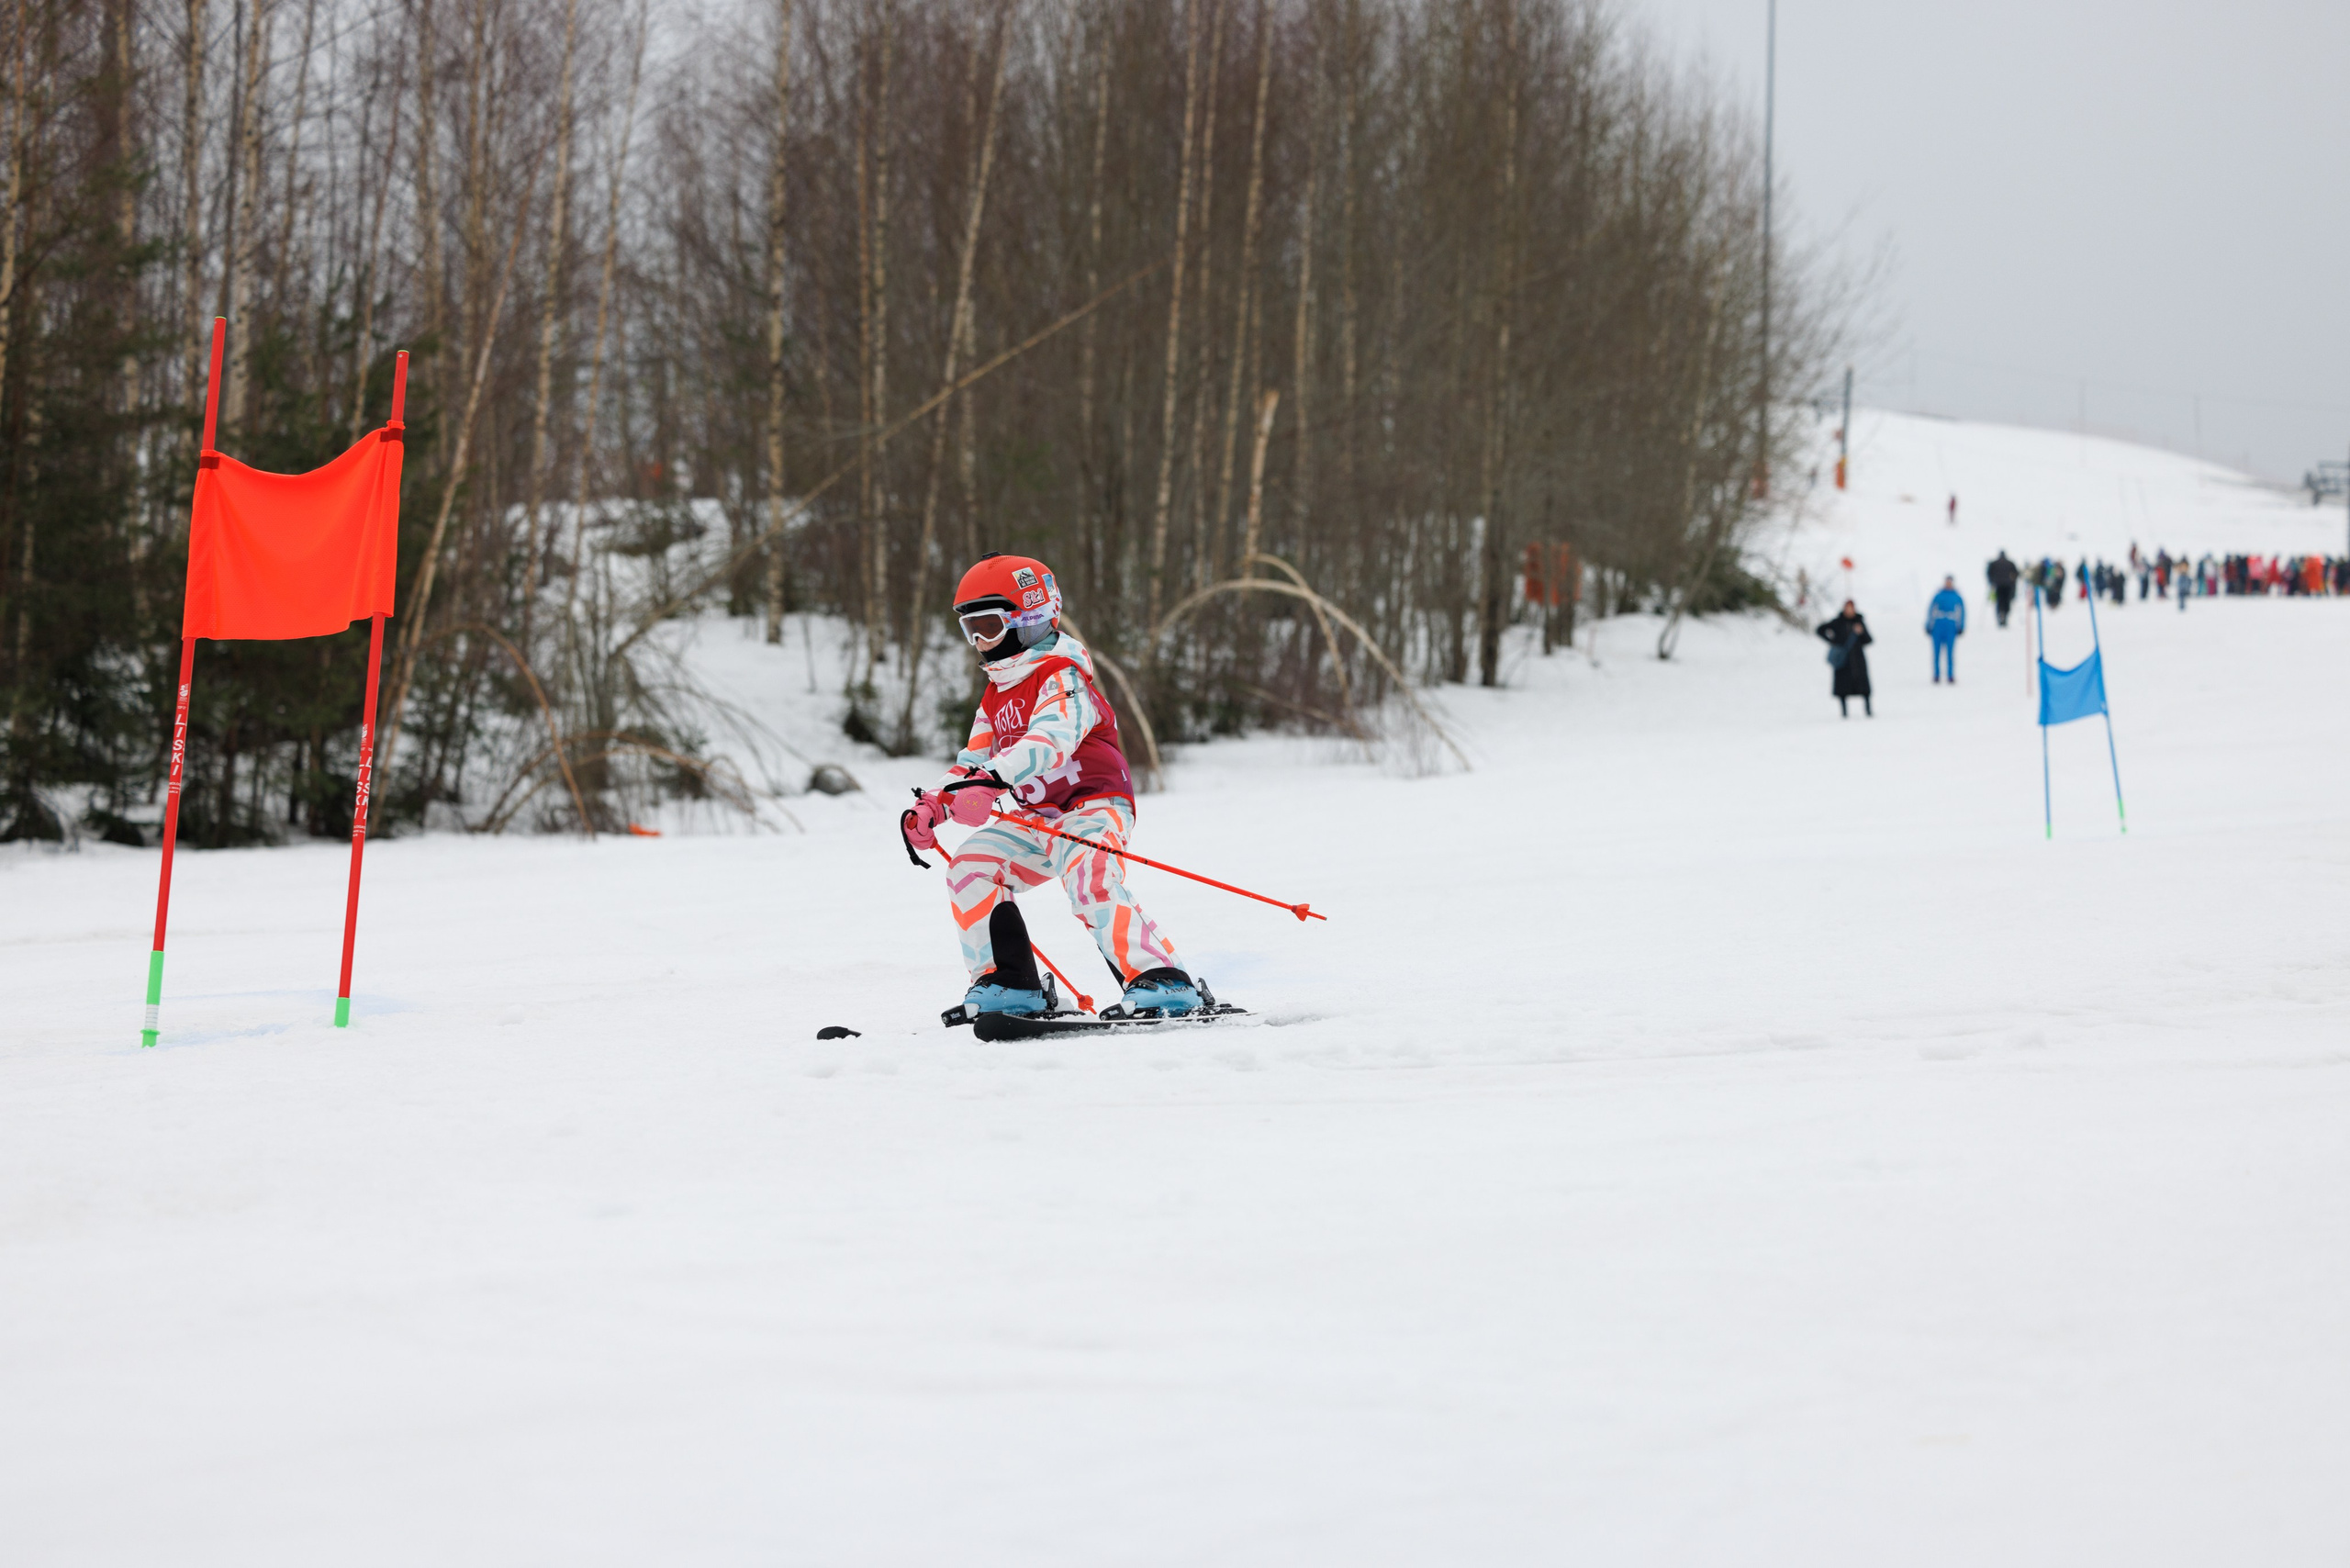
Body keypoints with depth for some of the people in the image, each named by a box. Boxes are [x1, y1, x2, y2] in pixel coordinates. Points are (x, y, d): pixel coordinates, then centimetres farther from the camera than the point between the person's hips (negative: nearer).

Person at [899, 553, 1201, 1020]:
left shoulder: (1062, 675, -12)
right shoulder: (996, 696, 18)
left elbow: (1051, 740, -32)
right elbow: (972, 762, 15)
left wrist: (994, 777, -48)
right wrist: (932, 806, -5)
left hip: (1093, 805, -9)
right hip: (1036, 818, 9)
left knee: (1089, 884, -33)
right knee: (970, 869, -7)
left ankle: (1163, 982, -34)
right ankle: (1010, 984, -3)